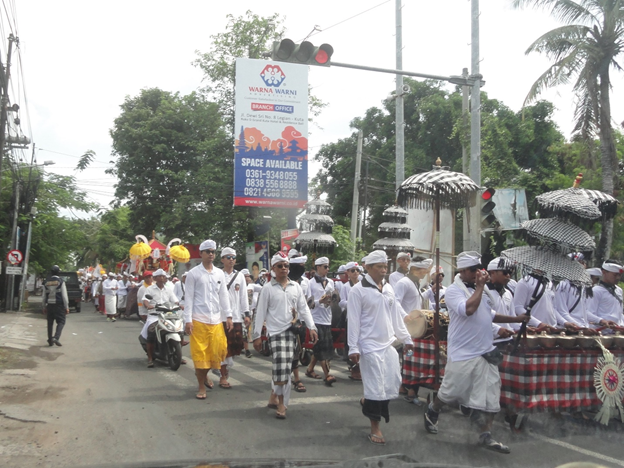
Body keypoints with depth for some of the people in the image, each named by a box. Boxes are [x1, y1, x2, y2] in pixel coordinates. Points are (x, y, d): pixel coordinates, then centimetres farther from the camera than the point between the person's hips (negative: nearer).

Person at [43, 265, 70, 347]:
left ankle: (50, 340, 16)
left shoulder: (46, 282, 6)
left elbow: (44, 296, 10)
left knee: (50, 323, 11)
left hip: (49, 305, 4)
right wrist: (67, 307, -4)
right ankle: (56, 337, -18)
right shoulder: (61, 281, -7)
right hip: (59, 305, -4)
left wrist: (44, 307, 18)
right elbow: (64, 295, -8)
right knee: (61, 322, 0)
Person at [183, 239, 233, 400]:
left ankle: (203, 374, 33)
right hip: (198, 319, -4)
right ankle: (201, 387, 12)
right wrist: (187, 320, -9)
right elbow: (189, 297, -3)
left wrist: (228, 316, 6)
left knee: (217, 351, 5)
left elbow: (224, 295, 13)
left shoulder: (219, 273, 11)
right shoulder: (194, 273, 0)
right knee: (200, 352, 0)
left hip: (216, 320, 4)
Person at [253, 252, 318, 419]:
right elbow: (260, 313, 1)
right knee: (281, 367, -11)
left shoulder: (296, 287, 9)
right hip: (276, 331, -3)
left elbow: (304, 308, 8)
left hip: (293, 330, 4)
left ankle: (274, 397, 22)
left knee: (284, 367, 4)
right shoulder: (268, 288, 0)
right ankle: (281, 403, 2)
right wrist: (257, 335, -1)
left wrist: (311, 327, -3)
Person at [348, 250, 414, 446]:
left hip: (388, 344, 7)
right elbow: (353, 321, -10)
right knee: (375, 387, -2)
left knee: (393, 384, 8)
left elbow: (396, 316, 16)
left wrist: (406, 338, 17)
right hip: (370, 346, -7)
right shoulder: (358, 290, -9)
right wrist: (353, 348, -12)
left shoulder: (388, 288, 10)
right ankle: (375, 428, 13)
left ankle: (367, 400, 35)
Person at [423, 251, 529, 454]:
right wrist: (480, 286, -19)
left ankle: (486, 435, 11)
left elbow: (489, 314, 25)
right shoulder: (453, 290, -12)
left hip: (486, 352, 7)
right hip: (463, 354, -7)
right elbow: (468, 309, -30)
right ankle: (431, 413, 33)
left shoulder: (477, 289, 13)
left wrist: (515, 319, 19)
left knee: (490, 395, 3)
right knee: (450, 392, 7)